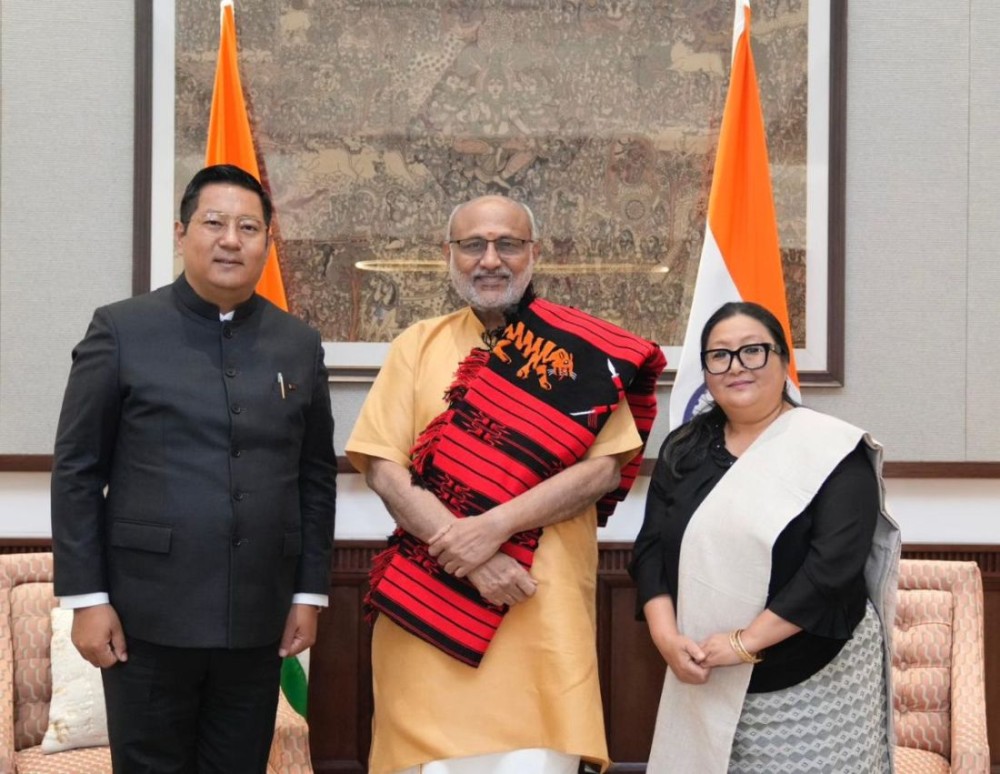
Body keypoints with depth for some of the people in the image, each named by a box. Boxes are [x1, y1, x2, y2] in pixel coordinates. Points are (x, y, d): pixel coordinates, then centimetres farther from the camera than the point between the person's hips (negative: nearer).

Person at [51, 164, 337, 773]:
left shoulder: (299, 344, 7)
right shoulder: (121, 330, -2)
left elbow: (317, 477, 10)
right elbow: (77, 471, -2)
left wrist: (310, 592, 7)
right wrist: (86, 597, -6)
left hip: (259, 618, 3)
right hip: (149, 615, -2)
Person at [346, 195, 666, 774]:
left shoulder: (583, 352, 3)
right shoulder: (419, 345, 8)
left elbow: (607, 466, -6)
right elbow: (383, 467, 0)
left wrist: (494, 527, -17)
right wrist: (469, 558, -13)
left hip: (545, 612, -1)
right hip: (428, 604, 2)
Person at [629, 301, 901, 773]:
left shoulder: (833, 449, -8)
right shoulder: (683, 450, 8)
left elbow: (834, 563, -17)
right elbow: (651, 549, 5)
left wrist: (746, 642, -19)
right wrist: (666, 635, -11)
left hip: (816, 684, -4)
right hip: (704, 683, 4)